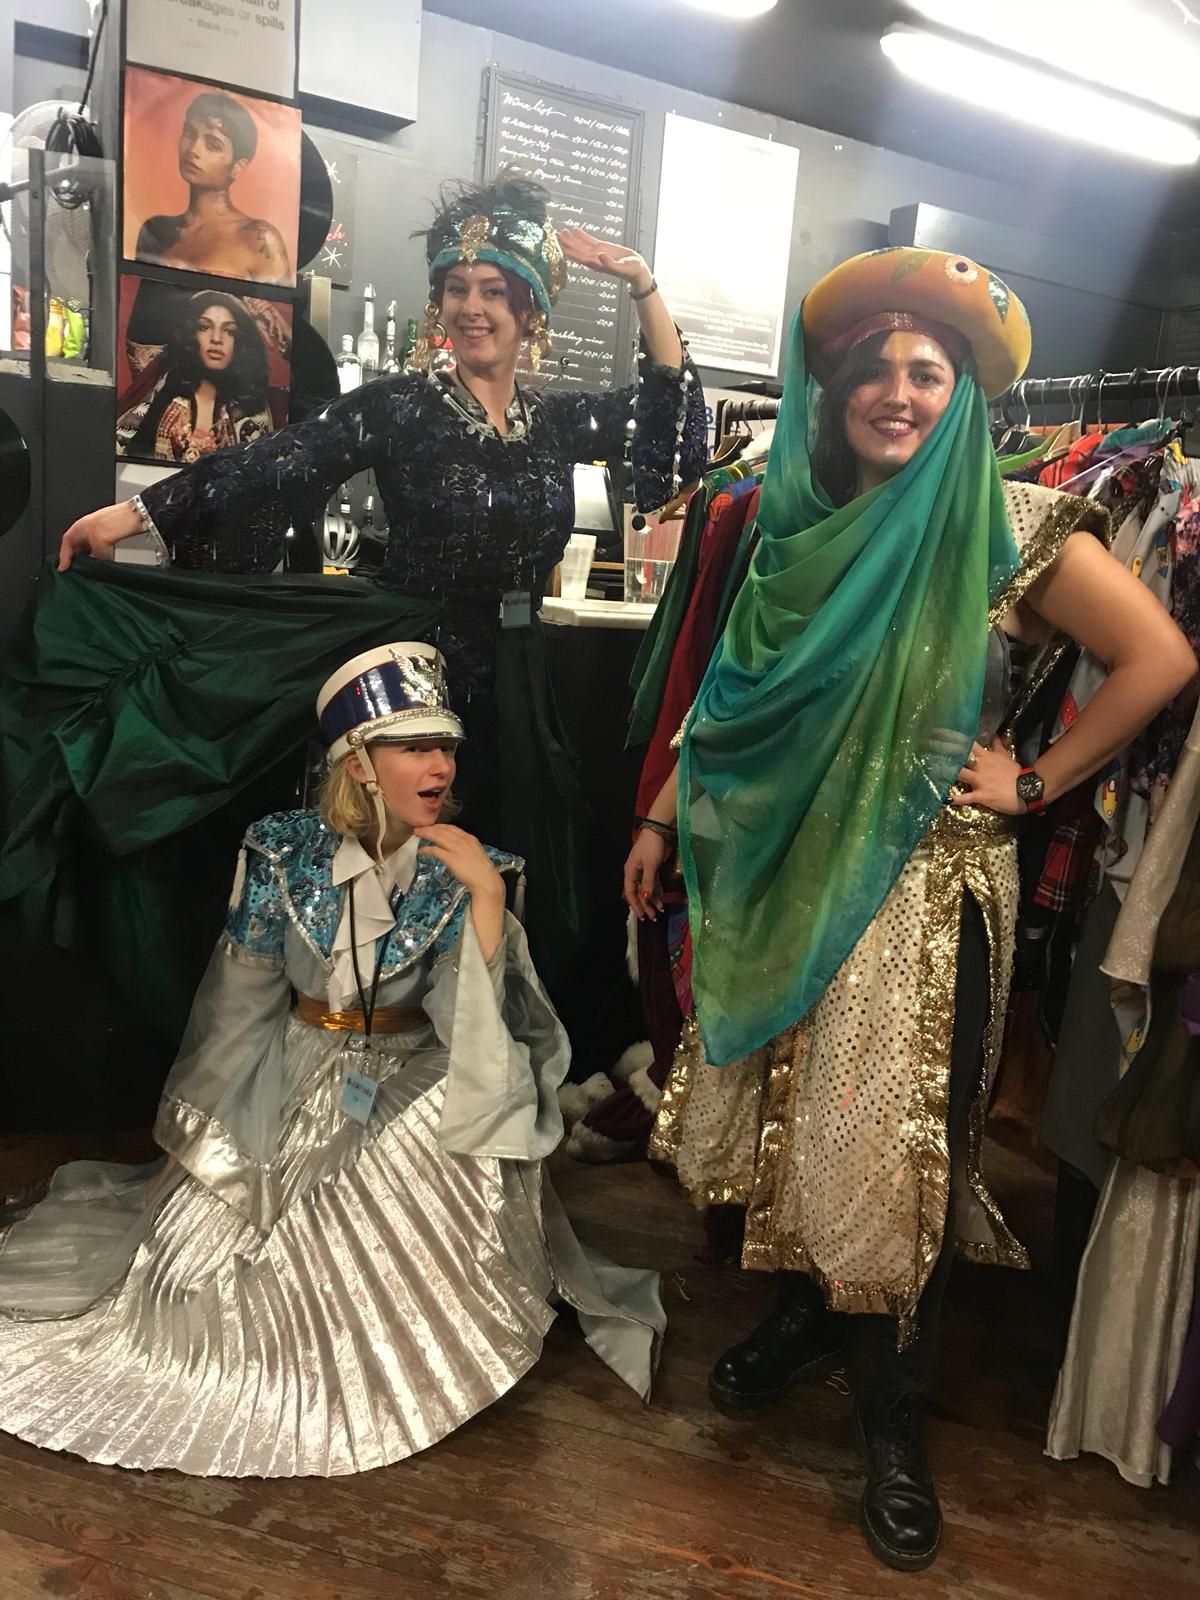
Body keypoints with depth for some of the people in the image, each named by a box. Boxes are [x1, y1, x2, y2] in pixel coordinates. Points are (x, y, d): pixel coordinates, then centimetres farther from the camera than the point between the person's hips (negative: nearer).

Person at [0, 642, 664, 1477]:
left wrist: (488, 890, -29)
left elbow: (479, 1015, -20)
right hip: (297, 1081, 1)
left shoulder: (465, 869, -10)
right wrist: (202, 1125, 5)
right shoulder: (284, 850, -10)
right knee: (206, 1242, -6)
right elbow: (239, 998, -1)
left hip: (414, 1083, 0)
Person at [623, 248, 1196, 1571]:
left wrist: (1035, 783, -9)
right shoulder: (803, 523, 7)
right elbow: (734, 696, 11)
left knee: (890, 1138, 3)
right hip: (789, 868, 5)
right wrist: (662, 818, 11)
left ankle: (892, 1411, 24)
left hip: (927, 883, -4)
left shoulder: (1014, 527, -7)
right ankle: (805, 1313, 39)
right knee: (783, 1105, 14)